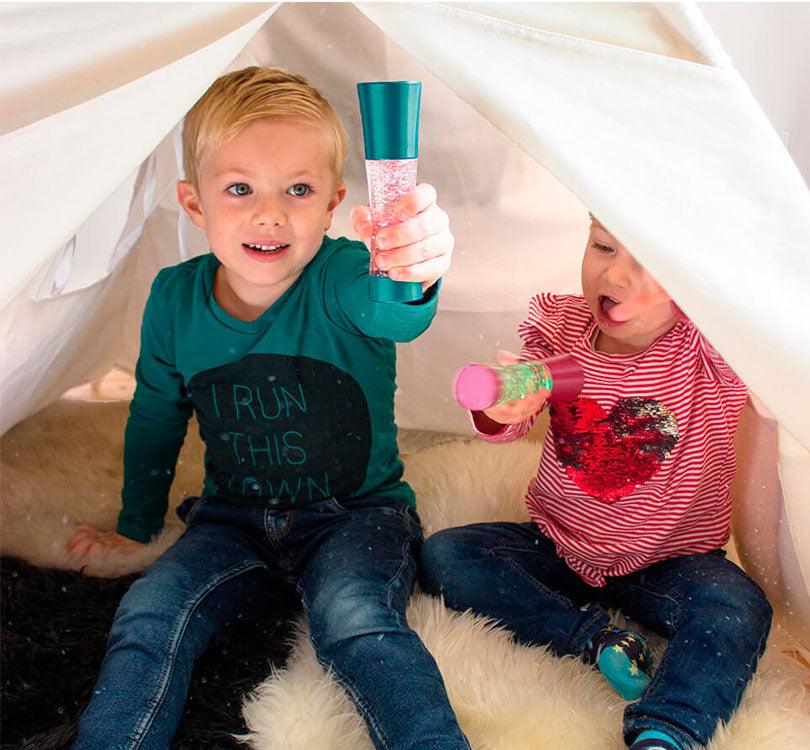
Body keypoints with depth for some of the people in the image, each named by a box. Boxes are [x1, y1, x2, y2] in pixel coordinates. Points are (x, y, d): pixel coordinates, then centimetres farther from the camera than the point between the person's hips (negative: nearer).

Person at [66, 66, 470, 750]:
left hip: (357, 512, -3)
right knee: (150, 613, -20)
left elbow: (391, 312, -47)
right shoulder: (175, 299, -6)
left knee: (353, 617, -31)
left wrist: (412, 273, -72)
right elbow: (155, 417, 12)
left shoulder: (341, 279, -19)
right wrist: (136, 525, 22)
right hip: (234, 517, 4)